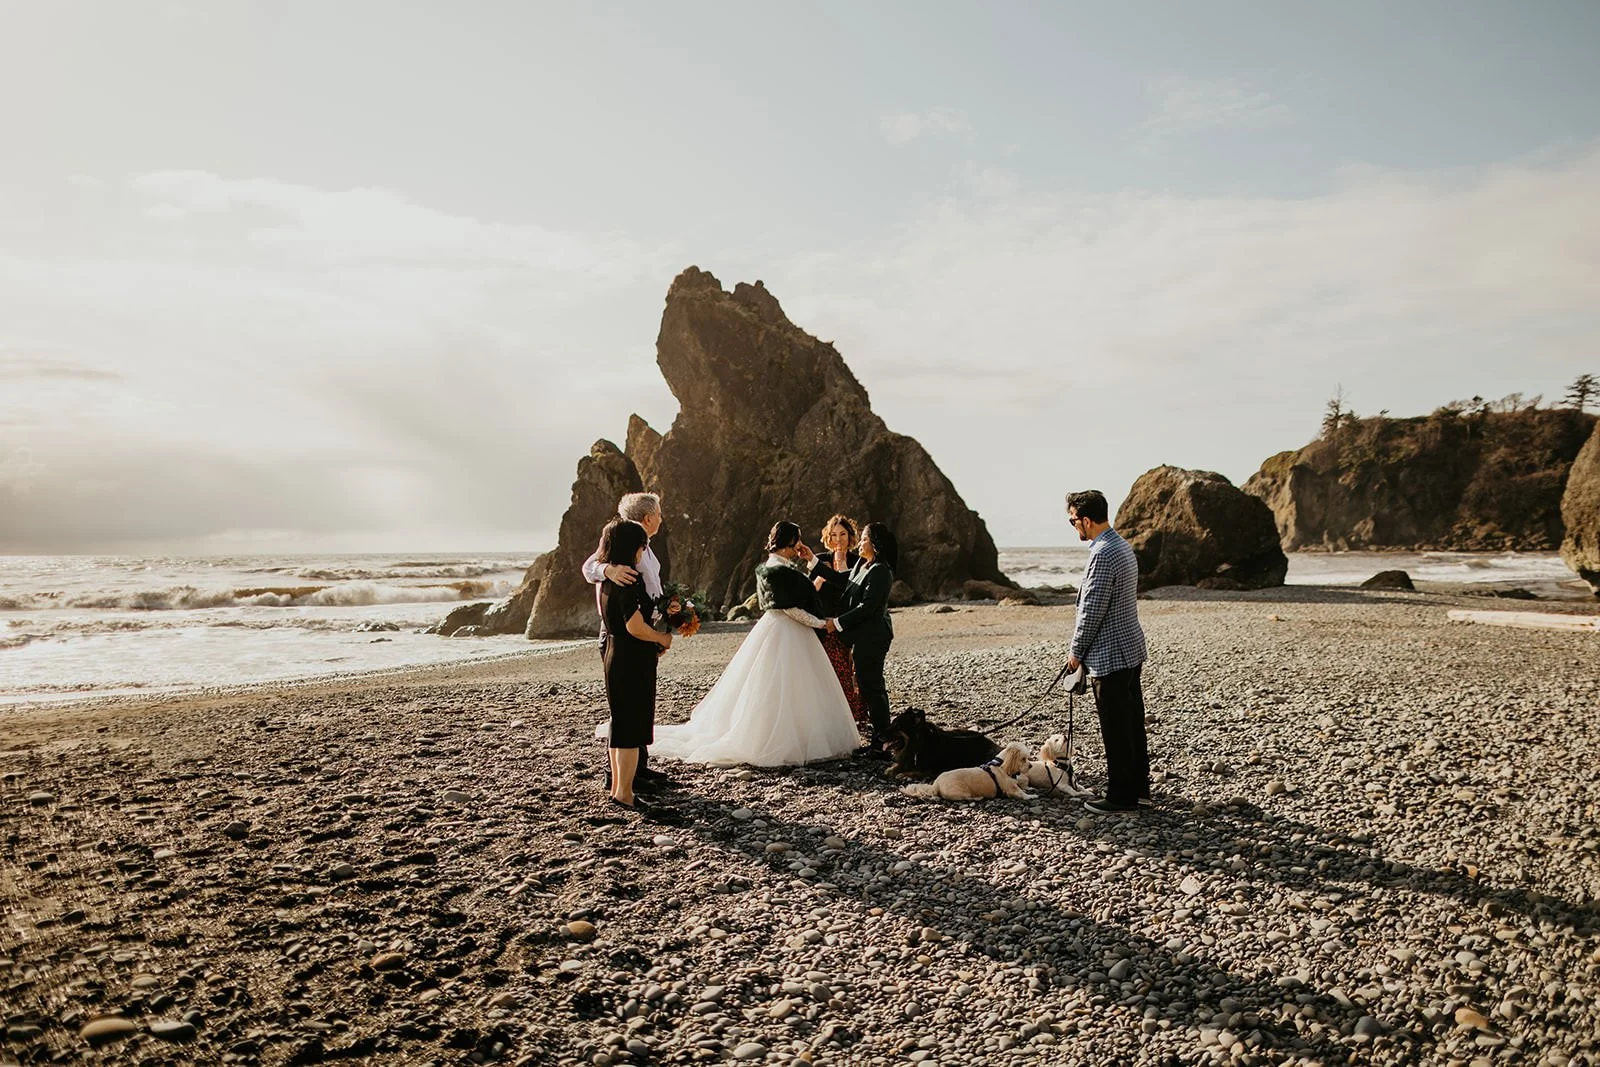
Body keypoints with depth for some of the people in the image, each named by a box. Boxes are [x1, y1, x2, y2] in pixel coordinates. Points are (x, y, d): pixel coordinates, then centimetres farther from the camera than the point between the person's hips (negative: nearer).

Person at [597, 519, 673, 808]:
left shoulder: (606, 580, 9)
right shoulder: (628, 581, -20)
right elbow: (635, 626, -27)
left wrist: (654, 642, 16)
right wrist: (663, 638, -10)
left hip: (614, 653, 9)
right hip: (633, 659, -9)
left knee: (619, 723, 17)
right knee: (633, 724, -1)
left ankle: (617, 786, 27)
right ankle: (624, 793, 4)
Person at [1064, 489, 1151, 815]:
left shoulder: (1102, 554, -22)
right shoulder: (1122, 546, 11)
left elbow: (1092, 610, -20)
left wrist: (1076, 652, -9)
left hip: (1109, 655, -10)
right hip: (1131, 648, 10)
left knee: (1116, 730, 0)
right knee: (1133, 723, 16)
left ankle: (1121, 797, 10)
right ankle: (1138, 788, 27)